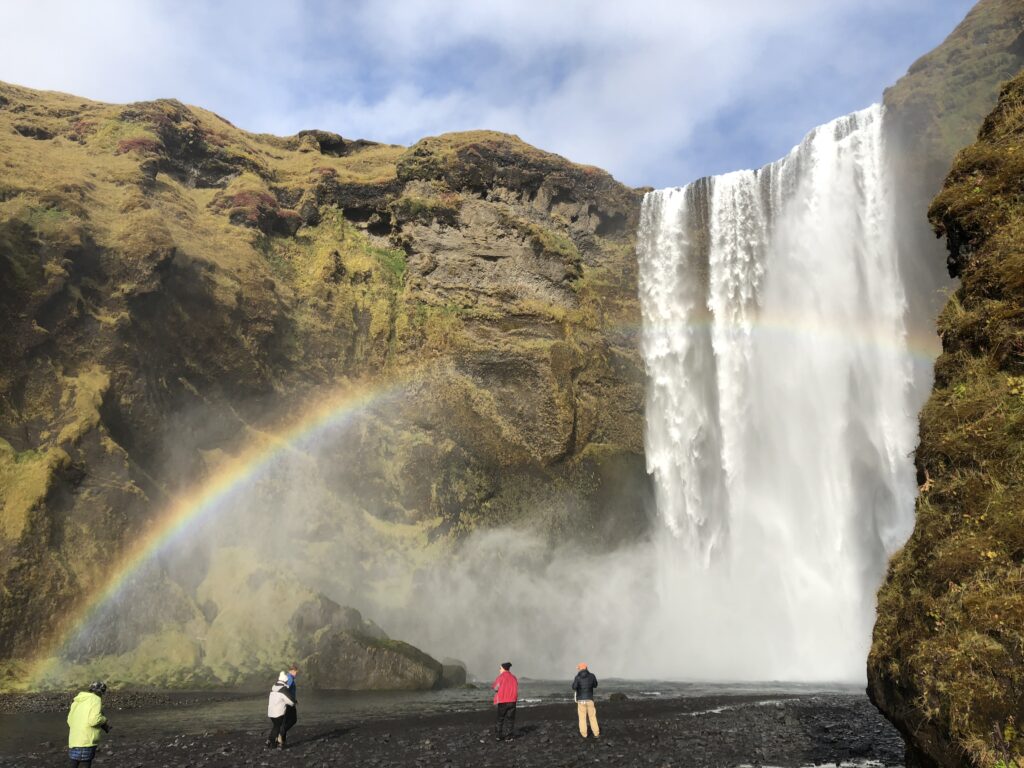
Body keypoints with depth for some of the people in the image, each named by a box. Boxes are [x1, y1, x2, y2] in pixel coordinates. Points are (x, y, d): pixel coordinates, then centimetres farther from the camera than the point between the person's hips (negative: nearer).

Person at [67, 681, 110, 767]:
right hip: (85, 743, -8)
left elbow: (69, 720, 17)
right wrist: (104, 720, -1)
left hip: (73, 741, 8)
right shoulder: (96, 699, -8)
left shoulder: (77, 700, 15)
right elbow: (94, 720, -20)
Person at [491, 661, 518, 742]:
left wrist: (493, 688, 12)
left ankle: (497, 736, 6)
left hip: (502, 701, -3)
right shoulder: (513, 677, 8)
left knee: (500, 719, 10)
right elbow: (516, 689, 9)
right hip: (512, 701, 3)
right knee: (510, 719, 6)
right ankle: (508, 737, 2)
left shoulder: (500, 677, -6)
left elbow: (496, 688, -10)